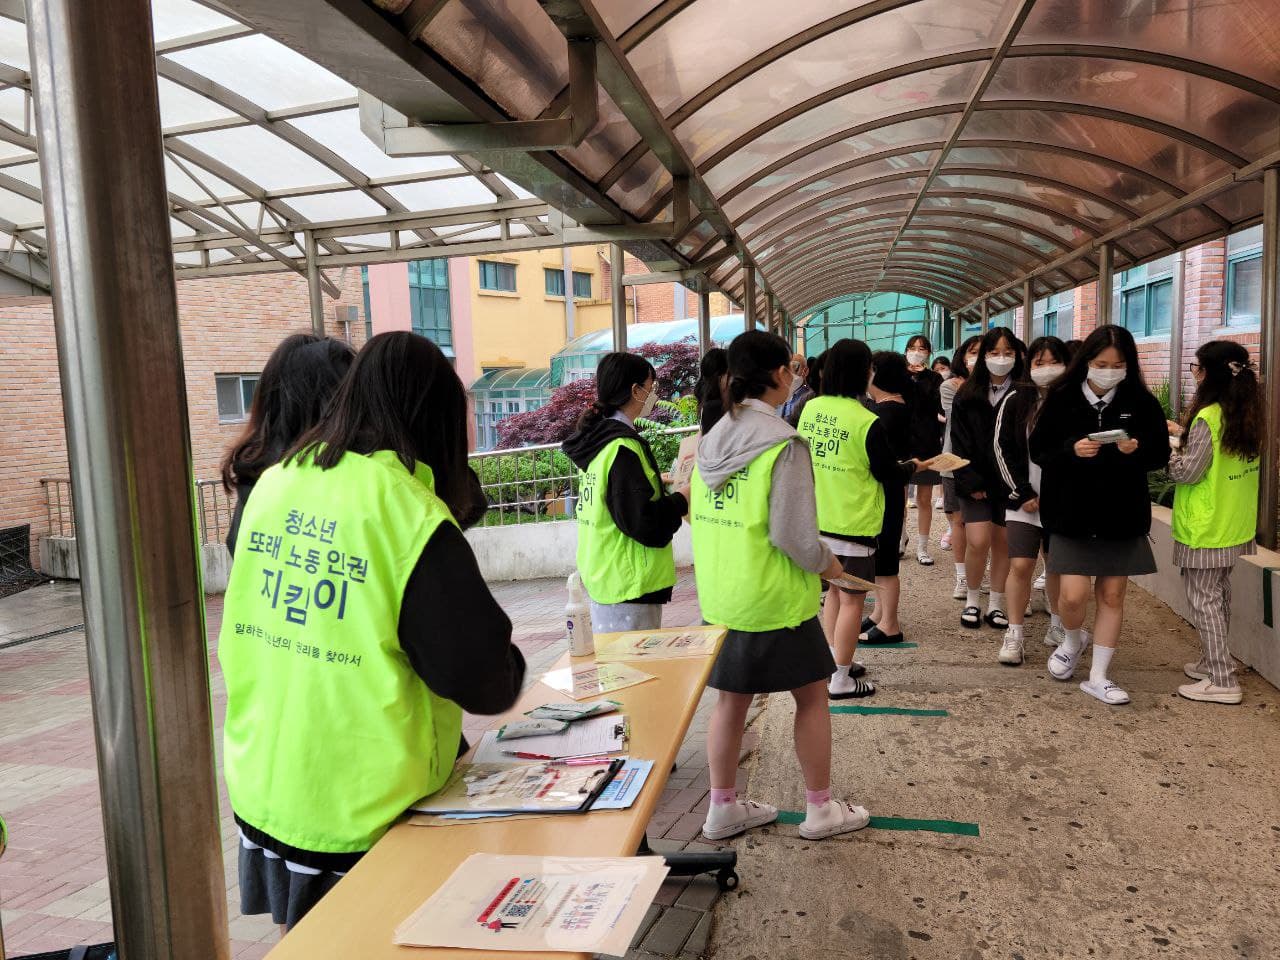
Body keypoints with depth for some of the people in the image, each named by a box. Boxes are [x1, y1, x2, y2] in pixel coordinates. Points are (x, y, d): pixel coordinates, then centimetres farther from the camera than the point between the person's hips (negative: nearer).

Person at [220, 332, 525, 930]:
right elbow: (480, 674, -17)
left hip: (259, 789, 6)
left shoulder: (273, 485, -2)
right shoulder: (410, 513, -21)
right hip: (357, 813, -6)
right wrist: (510, 670, 4)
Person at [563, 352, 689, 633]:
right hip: (629, 586, -10)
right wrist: (681, 499, -7)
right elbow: (644, 524, -22)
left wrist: (654, 483, 15)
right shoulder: (623, 448, -19)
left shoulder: (597, 439, 9)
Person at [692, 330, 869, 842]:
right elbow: (791, 534, -20)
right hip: (774, 599, -6)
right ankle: (820, 809, 26)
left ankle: (723, 808, 28)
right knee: (812, 697, 12)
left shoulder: (713, 438, 4)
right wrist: (826, 564, -1)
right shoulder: (784, 443, -18)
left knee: (731, 699, 17)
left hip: (718, 595, 7)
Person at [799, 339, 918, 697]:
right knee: (851, 600, 5)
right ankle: (840, 679, 12)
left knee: (834, 591, 20)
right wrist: (913, 467, 13)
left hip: (818, 520, 6)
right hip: (853, 524, -6)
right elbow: (888, 474, -8)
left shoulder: (810, 409, -2)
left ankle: (836, 662, 31)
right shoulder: (867, 422, -19)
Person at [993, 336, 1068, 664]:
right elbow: (1002, 448, -3)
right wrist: (1023, 494, -7)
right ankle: (1014, 635, 5)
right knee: (1020, 565, -7)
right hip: (1023, 498, -1)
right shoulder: (1016, 400, -2)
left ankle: (1058, 628, 31)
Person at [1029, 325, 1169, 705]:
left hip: (1122, 516, 2)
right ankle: (1073, 640, 29)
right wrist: (1071, 450, -23)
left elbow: (1161, 455, 1)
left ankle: (1098, 677, 21)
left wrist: (1136, 450, -20)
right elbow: (1037, 449, -4)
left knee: (1112, 595, 8)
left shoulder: (1141, 402, -2)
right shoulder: (1062, 398, -5)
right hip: (1072, 513, -1)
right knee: (1073, 595, -6)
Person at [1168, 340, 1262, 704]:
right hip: (1235, 525, 9)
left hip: (1205, 527, -9)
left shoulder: (1207, 418, -20)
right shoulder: (1248, 416, 5)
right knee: (1219, 595, 19)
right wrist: (1184, 434, 16)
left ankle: (1221, 681, 4)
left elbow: (1187, 472, -17)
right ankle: (1213, 662, 30)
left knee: (1203, 599, 0)